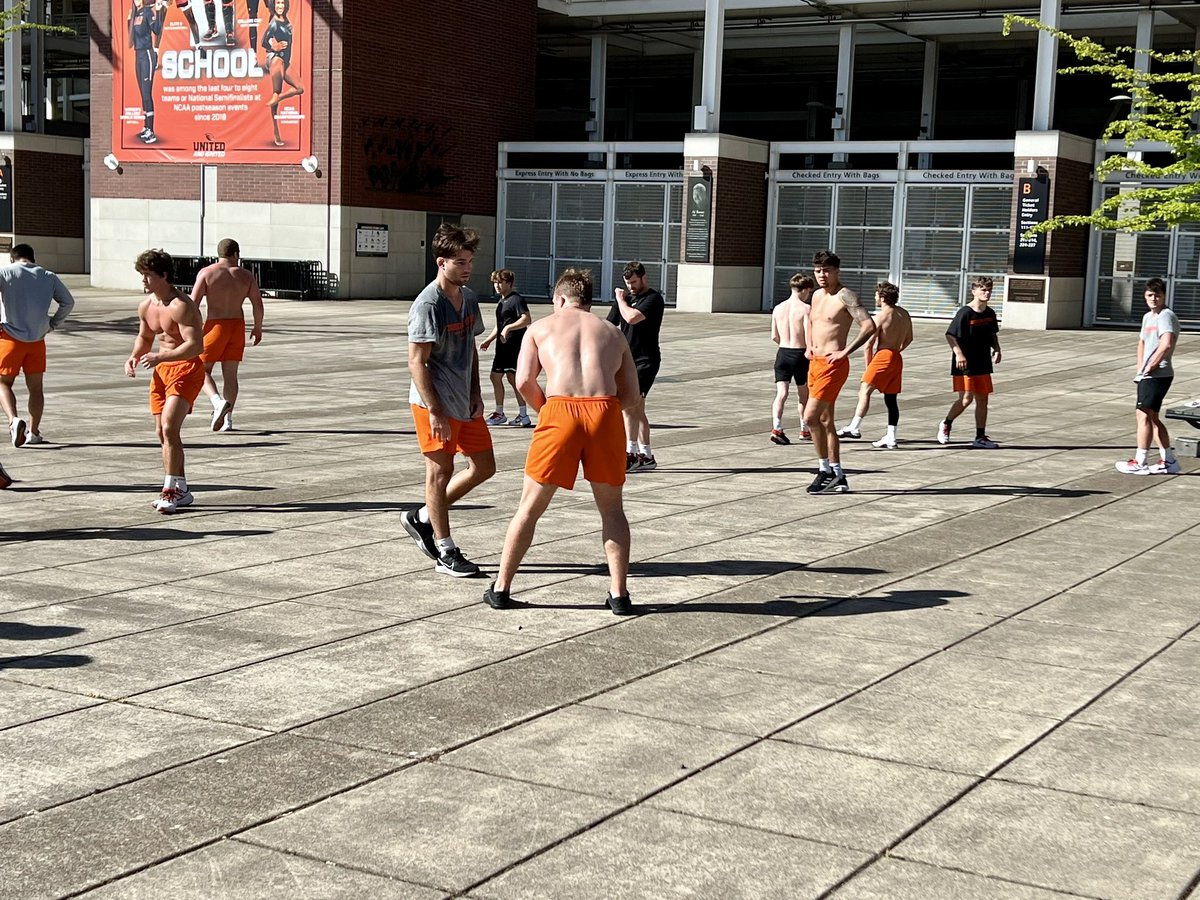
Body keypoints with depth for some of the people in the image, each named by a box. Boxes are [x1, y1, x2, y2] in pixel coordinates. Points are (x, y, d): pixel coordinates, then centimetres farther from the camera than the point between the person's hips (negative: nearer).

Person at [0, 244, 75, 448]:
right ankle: (33, 432, 15)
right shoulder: (48, 276, 9)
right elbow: (68, 302, 8)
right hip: (37, 339, 3)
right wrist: (53, 324, 13)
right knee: (36, 387, 12)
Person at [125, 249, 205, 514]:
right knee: (162, 432, 9)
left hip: (186, 369, -9)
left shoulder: (181, 306, -20)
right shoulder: (145, 307, 6)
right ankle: (181, 490, 22)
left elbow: (196, 345, -27)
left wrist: (160, 357, -33)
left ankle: (171, 490, -12)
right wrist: (135, 356, 3)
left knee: (169, 428, -19)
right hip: (162, 370, 9)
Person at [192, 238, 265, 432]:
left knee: (202, 370, 7)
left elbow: (194, 302, -11)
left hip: (215, 325, -3)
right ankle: (228, 419, 4)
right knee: (230, 373, 9)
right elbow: (258, 304, 1)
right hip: (238, 325, 3)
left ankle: (218, 402, -19)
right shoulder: (245, 275, 3)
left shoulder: (206, 273, -5)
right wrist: (258, 328, 14)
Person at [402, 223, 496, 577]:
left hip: (465, 402, 8)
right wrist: (435, 411, -21)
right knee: (440, 471, 0)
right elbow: (416, 362, -18)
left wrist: (475, 393, 9)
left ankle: (422, 518, 23)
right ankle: (445, 551, 10)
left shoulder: (469, 298, 9)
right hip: (435, 403, -8)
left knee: (484, 466, 11)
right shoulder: (428, 304, -16)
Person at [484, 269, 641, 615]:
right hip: (605, 411, 2)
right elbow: (632, 396, 19)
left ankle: (501, 588, 17)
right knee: (611, 508, 17)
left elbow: (524, 381, 5)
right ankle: (619, 594, 13)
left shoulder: (542, 327, 19)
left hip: (560, 409, -1)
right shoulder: (613, 333, 25)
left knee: (530, 507, 11)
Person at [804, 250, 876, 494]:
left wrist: (845, 352, -22)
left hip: (833, 364, -9)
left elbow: (869, 326, -22)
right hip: (815, 362, 9)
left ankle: (825, 471, -5)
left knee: (811, 416, -15)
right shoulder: (817, 295, 14)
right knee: (825, 420, 10)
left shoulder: (845, 295, -11)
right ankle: (837, 477, 16)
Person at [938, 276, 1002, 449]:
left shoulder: (990, 313, 7)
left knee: (982, 400, 6)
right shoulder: (965, 313, -13)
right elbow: (950, 335, -13)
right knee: (966, 399, -10)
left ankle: (981, 437, 13)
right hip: (965, 364, -7)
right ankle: (946, 425, 14)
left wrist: (996, 349, 5)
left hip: (983, 364, 7)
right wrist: (959, 354, -24)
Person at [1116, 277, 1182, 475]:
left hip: (1158, 375, -10)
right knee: (1152, 417, 14)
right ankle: (1169, 461, 21)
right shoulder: (1148, 317, 17)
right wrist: (1140, 368, 19)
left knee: (1144, 415, -10)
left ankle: (1139, 463, -7)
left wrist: (1151, 366, -18)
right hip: (1146, 376, 10)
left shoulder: (1166, 316, -12)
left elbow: (1167, 344, -28)